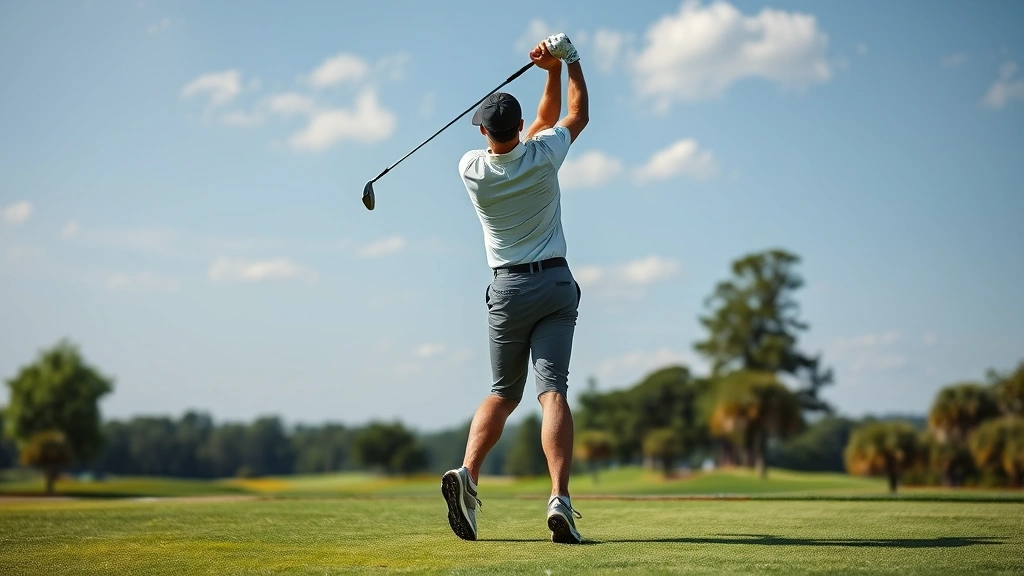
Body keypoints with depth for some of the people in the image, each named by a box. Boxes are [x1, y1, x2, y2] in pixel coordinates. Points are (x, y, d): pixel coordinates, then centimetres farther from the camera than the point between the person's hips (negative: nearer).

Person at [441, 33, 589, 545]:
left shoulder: (472, 169, -4)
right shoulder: (542, 155, -9)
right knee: (553, 391, -10)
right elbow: (578, 115, 12)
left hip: (508, 289, 1)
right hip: (556, 283, -1)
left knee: (503, 392, 12)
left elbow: (542, 126, 11)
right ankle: (560, 499, -23)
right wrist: (568, 62, 18)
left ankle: (467, 473, -10)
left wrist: (551, 72, 8)